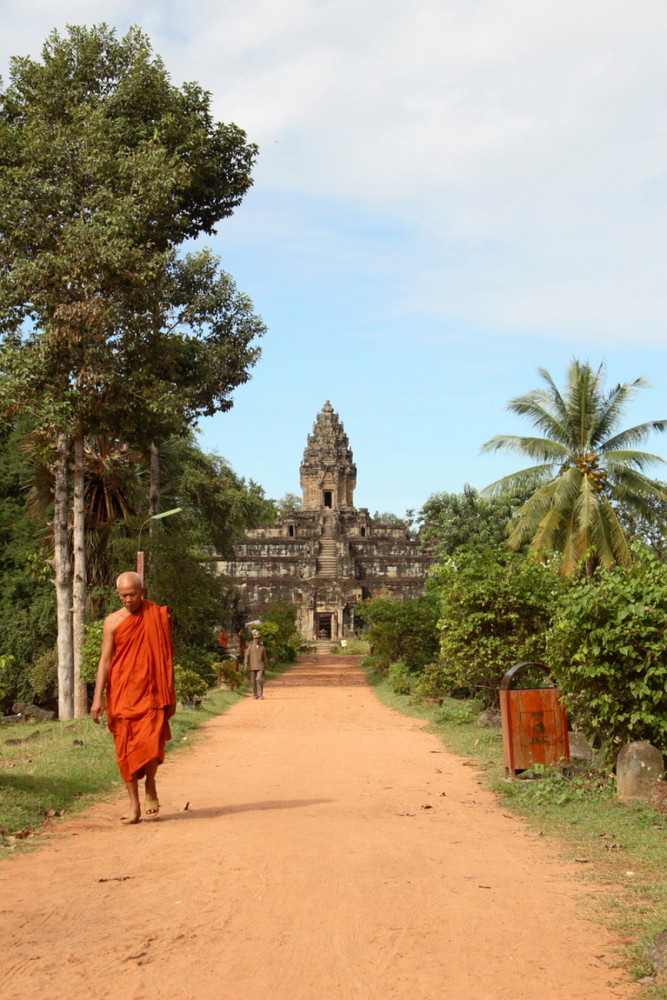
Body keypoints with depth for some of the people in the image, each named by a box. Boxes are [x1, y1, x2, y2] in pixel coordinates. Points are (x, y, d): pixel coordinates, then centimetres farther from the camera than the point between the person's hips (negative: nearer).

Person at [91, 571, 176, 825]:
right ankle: (134, 805, 12)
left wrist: (170, 696, 6)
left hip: (151, 693, -1)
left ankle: (150, 787, 15)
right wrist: (98, 698, -7)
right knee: (126, 749, 2)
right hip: (122, 694, 1)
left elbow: (167, 658, 8)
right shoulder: (113, 621, 3)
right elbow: (105, 660, 1)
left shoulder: (159, 617, 3)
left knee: (151, 744, -14)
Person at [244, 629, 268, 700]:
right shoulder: (250, 646, 3)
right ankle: (255, 695, 20)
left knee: (259, 679, -14)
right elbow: (247, 655, 0)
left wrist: (265, 665, 15)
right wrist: (246, 664, -10)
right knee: (254, 681, 6)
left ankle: (260, 695, -12)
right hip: (252, 667, 1)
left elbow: (265, 657, 13)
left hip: (260, 666, -1)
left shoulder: (262, 647, 6)